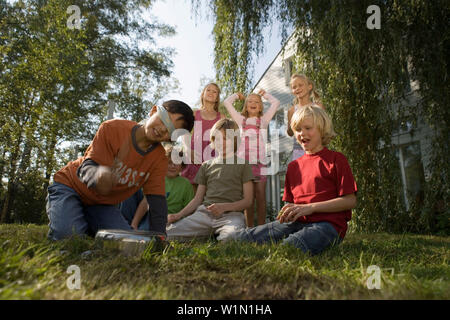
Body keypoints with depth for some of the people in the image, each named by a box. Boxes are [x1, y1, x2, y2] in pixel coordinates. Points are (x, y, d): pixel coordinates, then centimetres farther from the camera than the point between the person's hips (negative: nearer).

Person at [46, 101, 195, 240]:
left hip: (102, 204, 3)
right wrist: (98, 175, -52)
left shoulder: (159, 159, -12)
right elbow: (86, 167, -26)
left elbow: (157, 199, -15)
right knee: (68, 233, -29)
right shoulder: (113, 128, -22)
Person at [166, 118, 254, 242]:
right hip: (204, 212, 4)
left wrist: (224, 207, -13)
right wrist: (179, 215, 1)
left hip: (231, 214, -3)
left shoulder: (243, 164, 10)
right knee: (169, 233, -19)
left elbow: (247, 200, 4)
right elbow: (197, 199, 17)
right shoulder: (206, 165, 21)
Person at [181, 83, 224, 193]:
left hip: (213, 159, 0)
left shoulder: (221, 117, 14)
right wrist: (190, 151, -5)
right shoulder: (194, 114, 14)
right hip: (194, 159, 0)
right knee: (192, 193, -2)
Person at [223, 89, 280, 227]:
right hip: (243, 160, 1)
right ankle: (250, 227, 6)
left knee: (260, 195, -2)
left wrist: (264, 94, 28)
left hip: (260, 161, 0)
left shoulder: (263, 120, 18)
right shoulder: (241, 120, 19)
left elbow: (276, 103, 14)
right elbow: (227, 102, 19)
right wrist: (237, 95, 33)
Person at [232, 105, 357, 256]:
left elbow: (350, 201, -3)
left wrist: (310, 207, -13)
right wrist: (287, 212, 0)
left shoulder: (336, 159, 4)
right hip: (296, 222, 6)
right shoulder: (293, 165, 23)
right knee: (241, 238, -21)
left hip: (327, 224, -5)